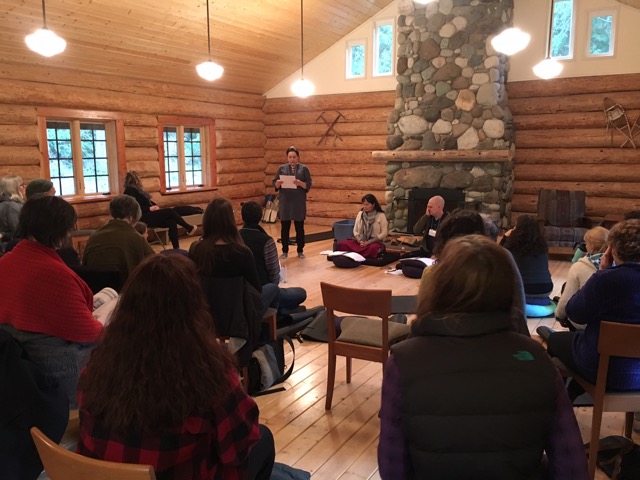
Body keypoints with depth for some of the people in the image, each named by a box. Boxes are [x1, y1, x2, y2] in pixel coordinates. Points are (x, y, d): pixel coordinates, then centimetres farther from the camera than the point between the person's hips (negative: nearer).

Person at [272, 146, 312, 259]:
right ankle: (285, 251, 13)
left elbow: (309, 185, -3)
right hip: (285, 202, 1)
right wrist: (278, 183, -17)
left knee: (300, 227, 5)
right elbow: (274, 183, 5)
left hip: (299, 203, -1)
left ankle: (300, 250, 15)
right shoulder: (282, 168, 7)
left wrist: (300, 183, -23)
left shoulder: (304, 169, 2)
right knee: (284, 227, 3)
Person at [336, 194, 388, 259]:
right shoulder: (360, 214, 9)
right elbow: (355, 231, 11)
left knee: (373, 248, -43)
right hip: (361, 242, 4)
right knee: (341, 244, -22)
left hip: (375, 242, -4)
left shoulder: (381, 215, -4)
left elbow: (384, 233, -7)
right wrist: (360, 241, -10)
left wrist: (368, 242, -15)